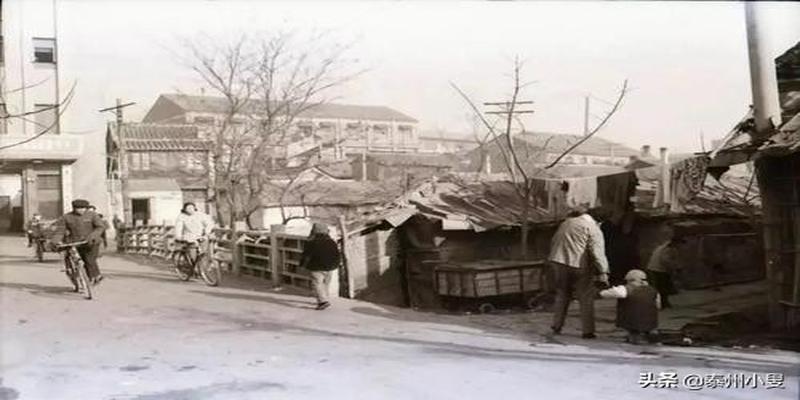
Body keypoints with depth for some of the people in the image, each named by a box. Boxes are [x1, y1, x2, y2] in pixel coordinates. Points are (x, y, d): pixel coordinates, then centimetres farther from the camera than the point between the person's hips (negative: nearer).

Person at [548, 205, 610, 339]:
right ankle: (588, 331, 6)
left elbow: (553, 243, 21)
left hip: (558, 262, 5)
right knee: (586, 299, 6)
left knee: (562, 295, 19)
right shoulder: (592, 228, -2)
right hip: (578, 266, -5)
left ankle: (556, 327, 22)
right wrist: (602, 272, -14)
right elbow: (597, 251, -12)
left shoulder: (565, 224, 16)